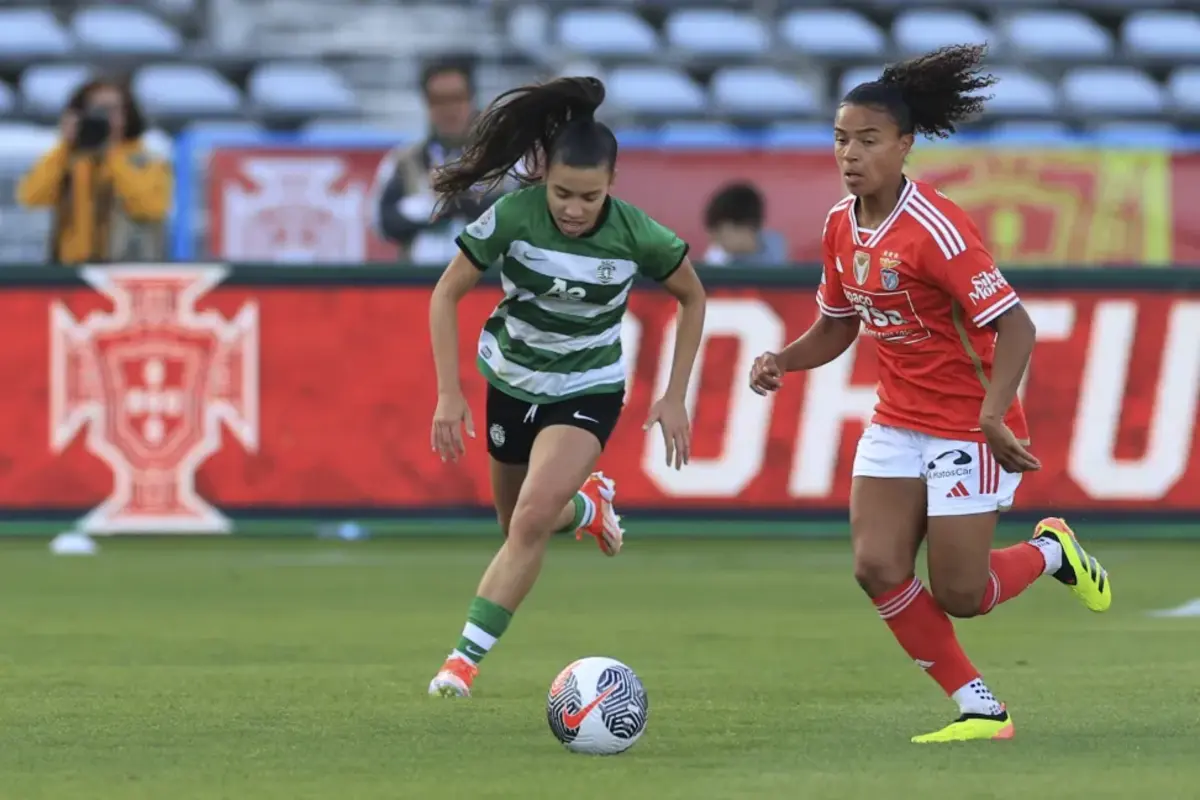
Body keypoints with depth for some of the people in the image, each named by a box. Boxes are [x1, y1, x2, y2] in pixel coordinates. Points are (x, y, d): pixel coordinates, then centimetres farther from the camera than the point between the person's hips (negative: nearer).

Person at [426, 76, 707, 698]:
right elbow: (446, 295, -10)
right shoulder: (512, 216, -23)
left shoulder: (636, 234, -21)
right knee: (519, 527, 16)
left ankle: (466, 658, -16)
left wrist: (675, 398, -3)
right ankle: (587, 505, 51)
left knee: (532, 519, -23)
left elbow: (692, 298, -1)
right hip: (511, 381, 2)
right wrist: (449, 395, -14)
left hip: (587, 390, -2)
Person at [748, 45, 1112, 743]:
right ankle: (980, 710, 7)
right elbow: (837, 327, 16)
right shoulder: (842, 226, 1)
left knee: (958, 595, -4)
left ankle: (1051, 551, 28)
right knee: (878, 570, -7)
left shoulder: (935, 229, -23)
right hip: (897, 424, 7)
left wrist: (993, 415, -35)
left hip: (968, 429, -7)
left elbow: (1015, 325, -24)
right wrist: (782, 363, -3)